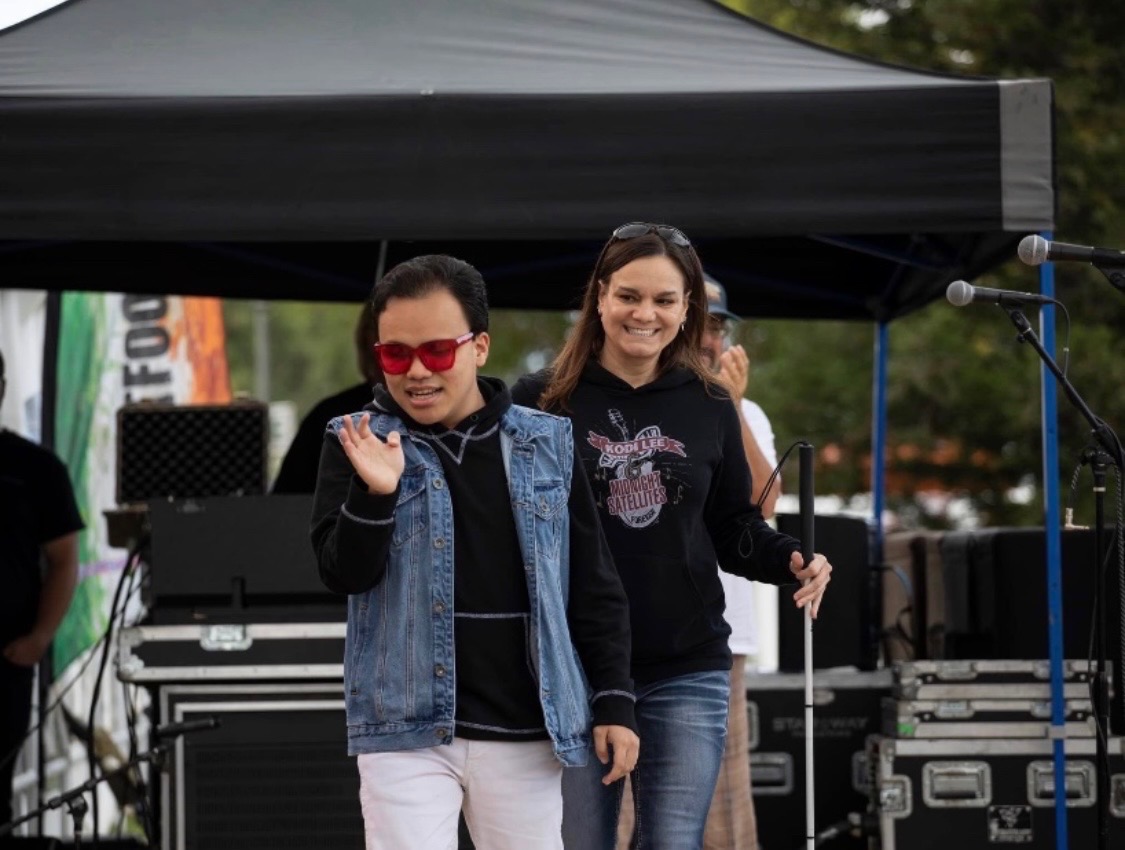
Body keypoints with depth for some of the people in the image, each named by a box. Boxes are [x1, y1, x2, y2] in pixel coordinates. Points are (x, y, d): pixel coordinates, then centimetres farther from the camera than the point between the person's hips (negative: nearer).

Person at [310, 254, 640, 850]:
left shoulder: (545, 446, 3)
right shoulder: (359, 444, 0)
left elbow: (594, 586, 8)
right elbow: (343, 574, -8)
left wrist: (613, 700, 4)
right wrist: (374, 495, -25)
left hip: (523, 733, 2)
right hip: (405, 729, -2)